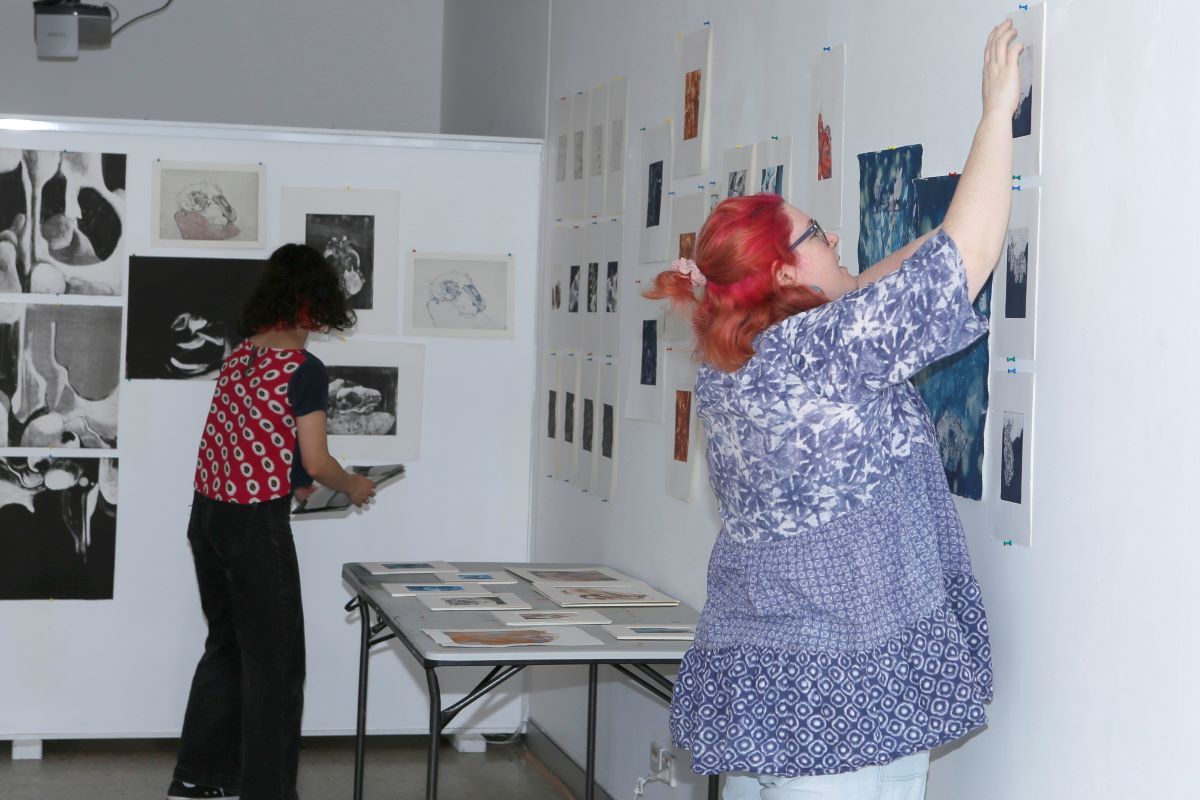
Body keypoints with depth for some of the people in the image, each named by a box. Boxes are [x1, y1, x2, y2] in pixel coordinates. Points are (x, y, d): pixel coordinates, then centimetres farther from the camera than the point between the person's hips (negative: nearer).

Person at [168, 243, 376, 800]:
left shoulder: (239, 357, 8)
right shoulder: (304, 369, -13)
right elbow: (316, 463, -12)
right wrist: (353, 487, 7)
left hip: (207, 515, 8)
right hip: (257, 525, -8)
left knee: (226, 645, 21)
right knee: (274, 660, 4)